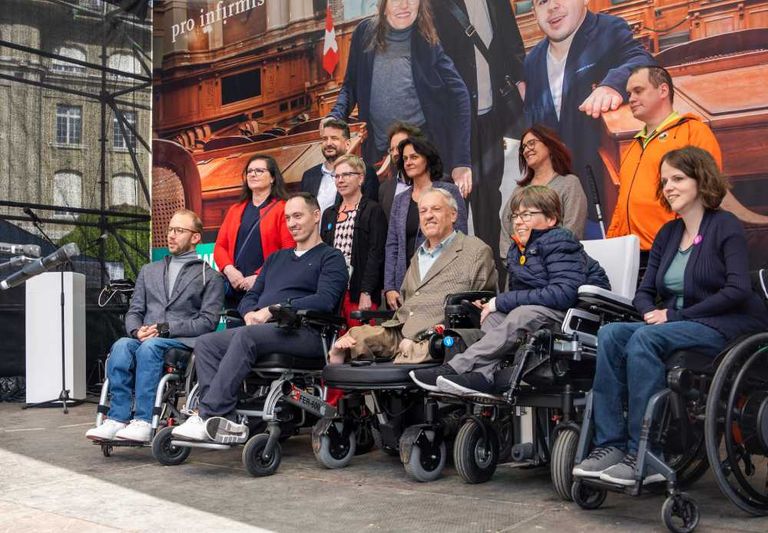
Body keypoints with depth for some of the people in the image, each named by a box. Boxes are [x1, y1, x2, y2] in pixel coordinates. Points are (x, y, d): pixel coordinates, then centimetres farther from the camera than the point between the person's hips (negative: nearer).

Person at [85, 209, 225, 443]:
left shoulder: (210, 277, 10)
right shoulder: (148, 271, 26)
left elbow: (208, 321, -1)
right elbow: (134, 311, 19)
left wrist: (165, 328, -11)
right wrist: (137, 331, -5)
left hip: (184, 342, -4)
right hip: (145, 339, 4)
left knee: (150, 347, -36)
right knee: (122, 345, -30)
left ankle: (143, 422, -37)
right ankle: (117, 419, -33)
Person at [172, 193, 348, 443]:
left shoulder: (330, 258, 8)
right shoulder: (277, 258, 30)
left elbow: (325, 300, -11)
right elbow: (250, 297, 25)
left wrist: (273, 310, -15)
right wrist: (251, 314, -1)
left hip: (304, 333, -7)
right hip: (261, 329, 8)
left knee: (246, 336, -33)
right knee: (206, 343, -14)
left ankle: (207, 416, -34)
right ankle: (225, 422, -28)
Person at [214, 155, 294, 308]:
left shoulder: (282, 209, 2)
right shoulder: (235, 210, 20)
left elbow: (288, 251, -8)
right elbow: (220, 246, 16)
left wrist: (259, 277, -14)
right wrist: (229, 270, -4)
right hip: (235, 289, 5)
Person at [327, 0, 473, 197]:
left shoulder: (427, 42, -7)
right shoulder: (365, 33, 0)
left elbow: (458, 95, -13)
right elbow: (350, 86, 9)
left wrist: (462, 162, -21)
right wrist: (335, 118, -12)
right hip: (378, 151, 3)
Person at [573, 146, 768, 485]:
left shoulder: (726, 227, -2)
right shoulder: (667, 233, 17)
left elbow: (738, 290, -15)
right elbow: (644, 292, 14)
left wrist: (675, 315, -17)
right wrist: (652, 312, -10)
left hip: (724, 326, -6)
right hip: (675, 325, 6)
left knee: (645, 339, -32)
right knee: (610, 334, -20)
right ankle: (609, 445, -27)